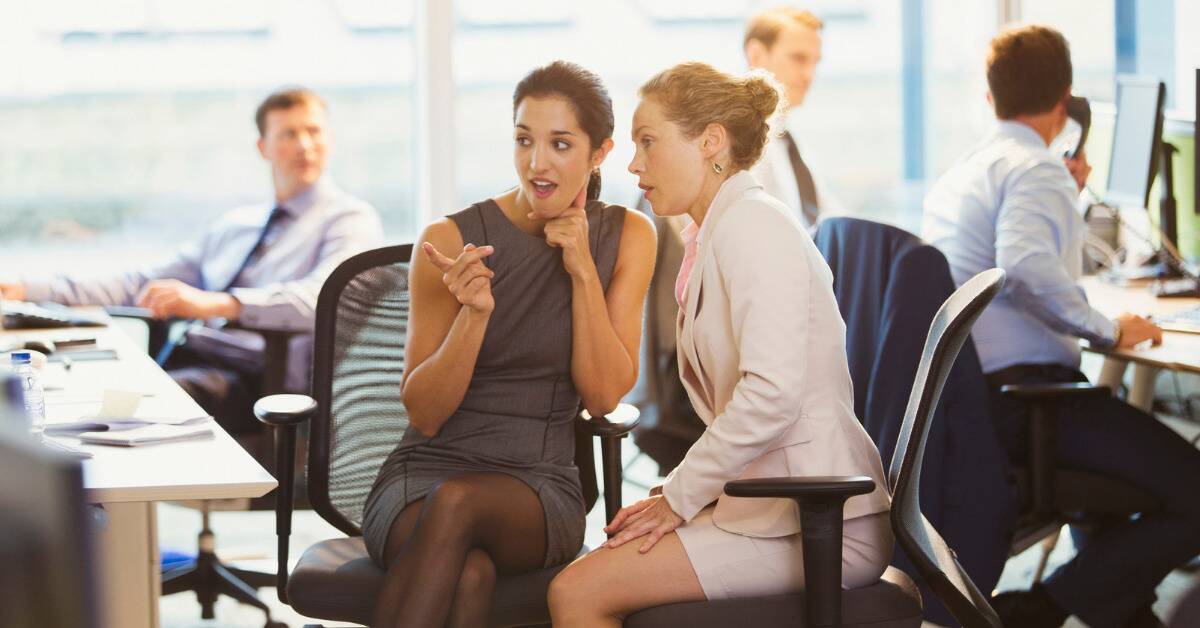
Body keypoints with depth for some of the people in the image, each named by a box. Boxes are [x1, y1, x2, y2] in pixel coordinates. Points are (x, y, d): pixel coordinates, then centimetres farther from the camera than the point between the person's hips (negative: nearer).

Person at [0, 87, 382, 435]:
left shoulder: (350, 219, 4)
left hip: (253, 377, -7)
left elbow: (321, 297, -18)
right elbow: (142, 284, 25)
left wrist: (212, 303, -32)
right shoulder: (235, 225, 27)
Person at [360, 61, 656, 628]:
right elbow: (423, 413, -4)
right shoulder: (451, 239, -4)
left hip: (541, 487, 1)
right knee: (470, 573, -38)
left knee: (457, 503, -36)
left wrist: (582, 272, -10)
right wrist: (474, 313, -21)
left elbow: (603, 395, -1)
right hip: (423, 476, -1)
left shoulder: (626, 238, 4)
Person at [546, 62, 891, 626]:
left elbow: (771, 394, -23)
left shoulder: (750, 224, -11)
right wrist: (676, 491, 8)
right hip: (780, 508, 9)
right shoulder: (718, 234, 20)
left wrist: (678, 497, -14)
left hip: (817, 525, -9)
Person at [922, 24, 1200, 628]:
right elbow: (1025, 266, -30)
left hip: (958, 394, 10)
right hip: (1019, 392, -10)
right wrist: (1108, 330, -16)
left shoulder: (959, 172, 18)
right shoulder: (1037, 169, -11)